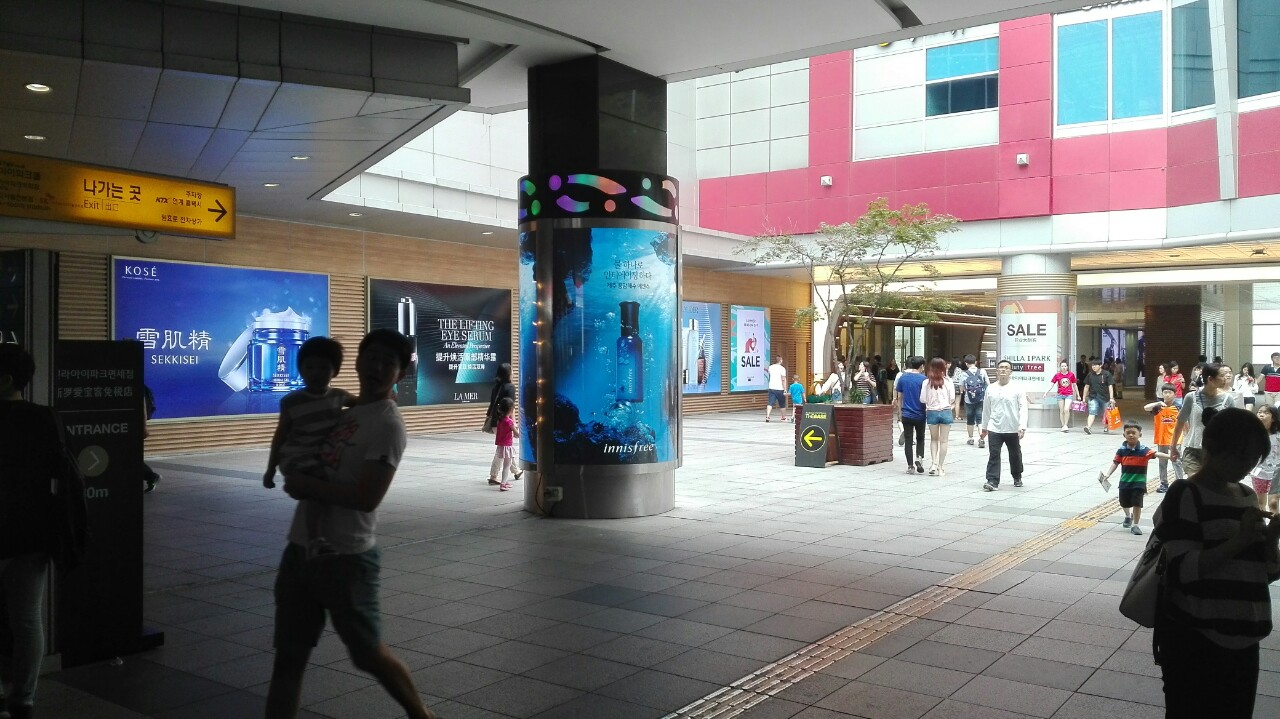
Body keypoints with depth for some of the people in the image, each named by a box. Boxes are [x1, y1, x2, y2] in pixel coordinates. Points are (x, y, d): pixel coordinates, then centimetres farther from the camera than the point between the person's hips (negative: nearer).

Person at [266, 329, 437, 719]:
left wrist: (305, 485, -13)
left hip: (346, 558, -8)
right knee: (288, 657, 9)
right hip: (300, 549, 8)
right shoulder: (342, 408, 10)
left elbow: (366, 497, -22)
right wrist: (295, 476, 6)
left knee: (368, 653, 8)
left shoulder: (388, 423, -14)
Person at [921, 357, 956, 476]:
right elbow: (952, 399, -4)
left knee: (934, 439, 16)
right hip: (946, 412, -1)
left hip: (932, 412, 1)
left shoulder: (927, 383, -5)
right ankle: (940, 467, 7)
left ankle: (933, 463, 3)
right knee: (943, 441, 6)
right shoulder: (948, 381, -6)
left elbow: (922, 400, -5)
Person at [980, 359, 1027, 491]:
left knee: (1015, 455, 16)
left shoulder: (1017, 389, -5)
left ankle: (1017, 477, 37)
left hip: (1013, 429, -1)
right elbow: (986, 409, 12)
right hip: (994, 429, 1)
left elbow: (1023, 409, -10)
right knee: (993, 455, -8)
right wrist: (984, 427, 17)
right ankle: (992, 481, -8)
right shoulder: (990, 389, 4)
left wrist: (1022, 427, -20)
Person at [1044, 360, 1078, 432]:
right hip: (1060, 395, 1)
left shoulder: (1071, 375, 0)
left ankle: (1066, 425, -3)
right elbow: (1051, 385, 0)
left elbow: (1074, 385, 10)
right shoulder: (1057, 375, -1)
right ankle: (1063, 425, 17)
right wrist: (1046, 393, -10)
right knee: (1061, 411, 5)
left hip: (1069, 395, -1)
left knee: (1066, 409, -16)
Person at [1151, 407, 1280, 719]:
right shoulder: (1185, 496, -13)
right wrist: (1239, 540, -24)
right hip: (1193, 641, -7)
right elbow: (1182, 569, -22)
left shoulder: (1247, 496, 10)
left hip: (1242, 640, 7)